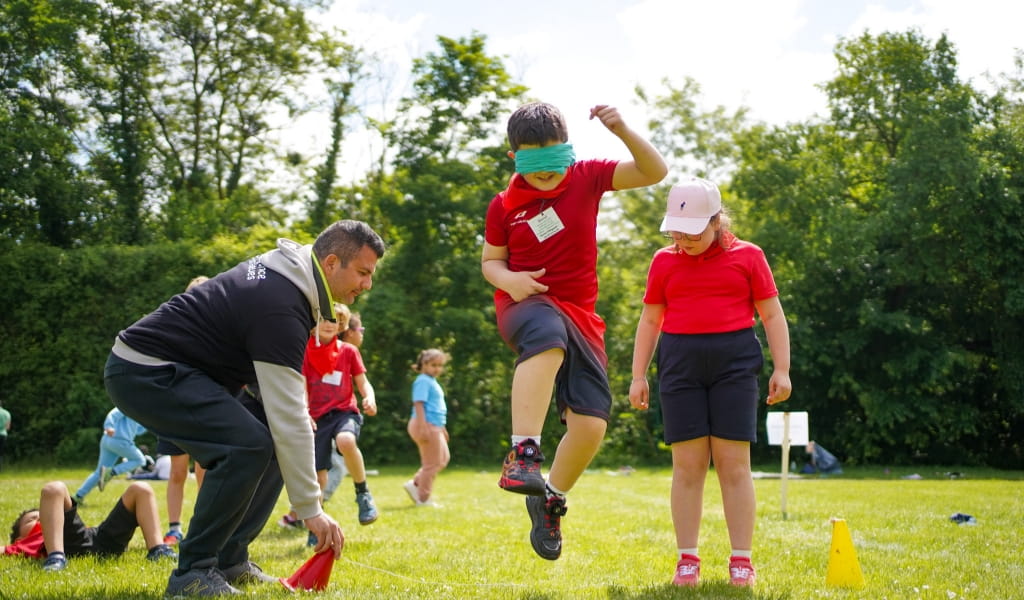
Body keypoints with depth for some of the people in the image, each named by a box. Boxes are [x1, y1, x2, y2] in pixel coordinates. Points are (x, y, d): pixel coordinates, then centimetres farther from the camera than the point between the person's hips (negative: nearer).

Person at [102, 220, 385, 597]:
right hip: (144, 372, -11)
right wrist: (310, 509, -22)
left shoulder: (286, 273, 6)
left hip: (177, 367, 11)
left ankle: (229, 561, 9)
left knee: (273, 438, 6)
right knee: (249, 445, -26)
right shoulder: (279, 306, -25)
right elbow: (288, 417, -26)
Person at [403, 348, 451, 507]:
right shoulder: (423, 381, -13)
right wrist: (423, 427, -27)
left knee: (443, 458, 17)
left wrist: (442, 428, 32)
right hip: (427, 424, -10)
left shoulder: (432, 382, 19)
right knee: (432, 463, -3)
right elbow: (418, 404, -21)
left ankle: (414, 484, 17)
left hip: (435, 426, 10)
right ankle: (423, 499, 6)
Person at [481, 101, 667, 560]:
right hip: (526, 304, -3)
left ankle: (549, 500, 19)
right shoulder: (503, 206, 2)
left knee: (591, 424, -9)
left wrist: (622, 130, -21)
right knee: (548, 336, -43)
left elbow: (654, 172, -3)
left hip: (579, 315, 3)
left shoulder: (587, 178, 3)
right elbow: (490, 261, 13)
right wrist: (508, 279, -11)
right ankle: (523, 455, -50)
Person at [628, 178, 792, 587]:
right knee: (687, 465, 0)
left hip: (734, 363, -1)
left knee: (734, 463, -2)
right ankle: (687, 560, 5)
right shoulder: (664, 261, 10)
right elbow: (650, 321, 14)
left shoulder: (747, 256, 5)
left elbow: (772, 314, 7)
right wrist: (638, 376, 9)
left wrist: (782, 369, -1)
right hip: (680, 365, 1)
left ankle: (741, 561, 4)